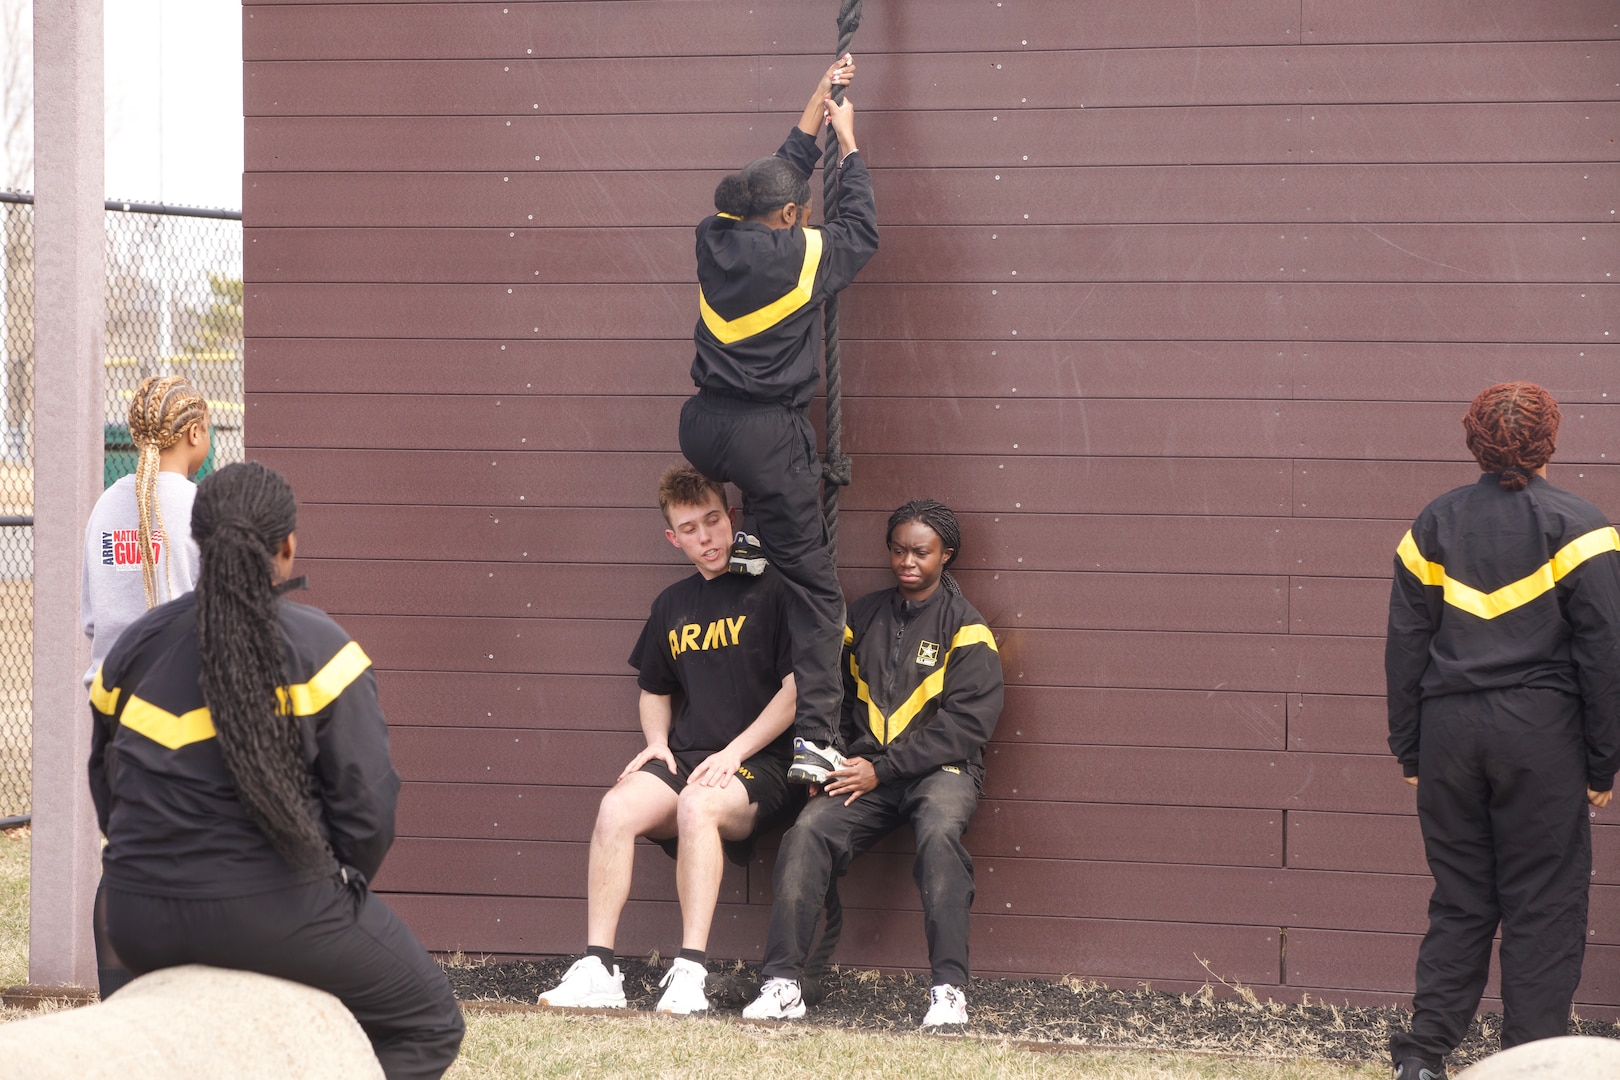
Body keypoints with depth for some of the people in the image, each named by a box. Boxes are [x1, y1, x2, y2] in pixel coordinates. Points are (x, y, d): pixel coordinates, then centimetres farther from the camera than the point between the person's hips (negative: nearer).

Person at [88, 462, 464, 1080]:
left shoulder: (134, 648, 7)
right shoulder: (319, 650, -8)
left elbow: (106, 791, 14)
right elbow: (367, 809, -10)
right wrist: (333, 895, 7)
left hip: (138, 921, 6)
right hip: (273, 910, -5)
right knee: (428, 1025, 12)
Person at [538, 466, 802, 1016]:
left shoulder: (773, 589, -1)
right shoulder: (672, 605, 18)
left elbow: (798, 687, -7)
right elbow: (654, 690, 31)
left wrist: (734, 752, -14)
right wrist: (657, 741, 9)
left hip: (762, 766, -5)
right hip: (684, 759, 5)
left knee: (697, 804, -37)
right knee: (617, 807, -25)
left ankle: (690, 972, -36)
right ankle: (597, 970, -26)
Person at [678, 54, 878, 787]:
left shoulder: (715, 240, 6)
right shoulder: (799, 254, -9)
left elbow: (780, 175, 23)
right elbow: (859, 230, 11)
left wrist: (815, 110, 29)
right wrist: (847, 142, 19)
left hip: (702, 430, 5)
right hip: (768, 437, -5)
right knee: (814, 587, 0)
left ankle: (751, 540, 32)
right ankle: (815, 737, -8)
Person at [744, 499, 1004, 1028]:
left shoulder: (965, 629, 2)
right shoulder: (863, 618, 17)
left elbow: (965, 724, -7)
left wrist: (883, 769, -12)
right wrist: (834, 762, -1)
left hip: (940, 768, -3)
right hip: (866, 770, 3)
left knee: (939, 832, -37)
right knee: (809, 831, -25)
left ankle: (949, 989, -35)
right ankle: (783, 984, -26)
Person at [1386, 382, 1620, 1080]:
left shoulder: (1434, 525, 8)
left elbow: (1405, 646, 9)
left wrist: (1408, 751, 14)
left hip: (1450, 731, 4)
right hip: (1541, 734, -4)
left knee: (1459, 899, 11)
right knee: (1542, 906, 3)